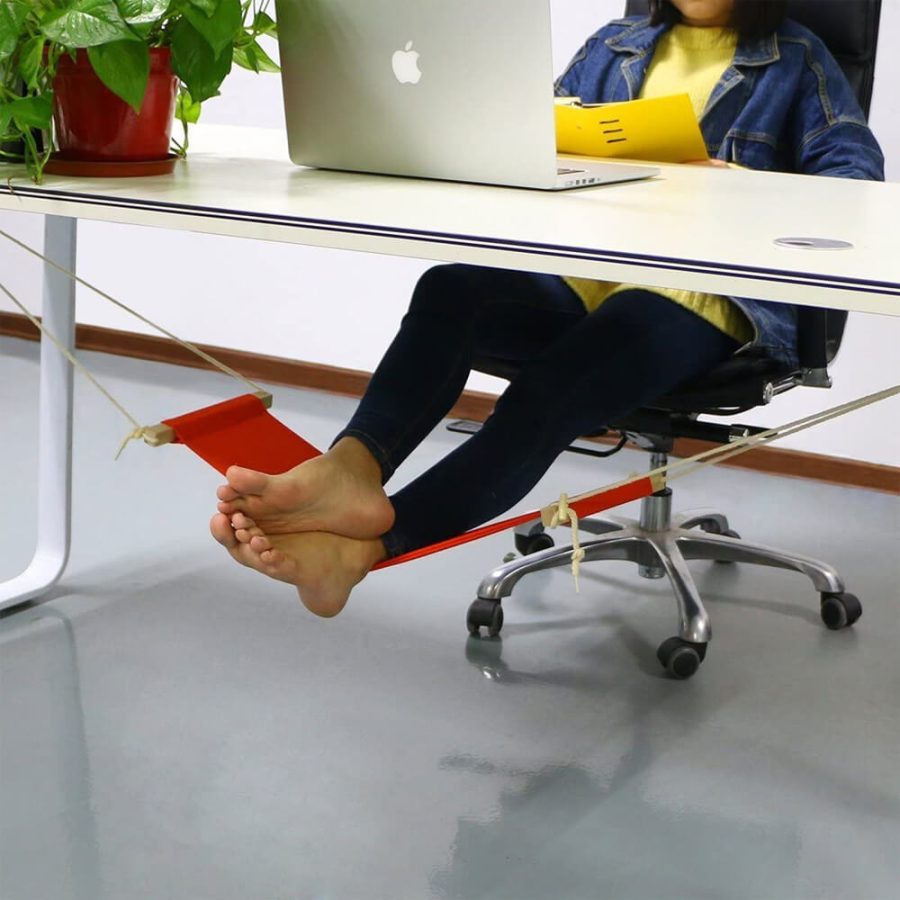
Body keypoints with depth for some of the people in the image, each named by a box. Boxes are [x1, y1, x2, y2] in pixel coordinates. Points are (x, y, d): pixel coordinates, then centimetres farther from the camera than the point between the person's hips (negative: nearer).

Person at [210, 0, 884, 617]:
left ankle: (362, 543, -53)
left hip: (697, 296, -5)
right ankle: (355, 465, -54)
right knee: (450, 287, -29)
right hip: (576, 278, 5)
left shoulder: (795, 60, 14)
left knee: (549, 389, -35)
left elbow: (857, 173, 5)